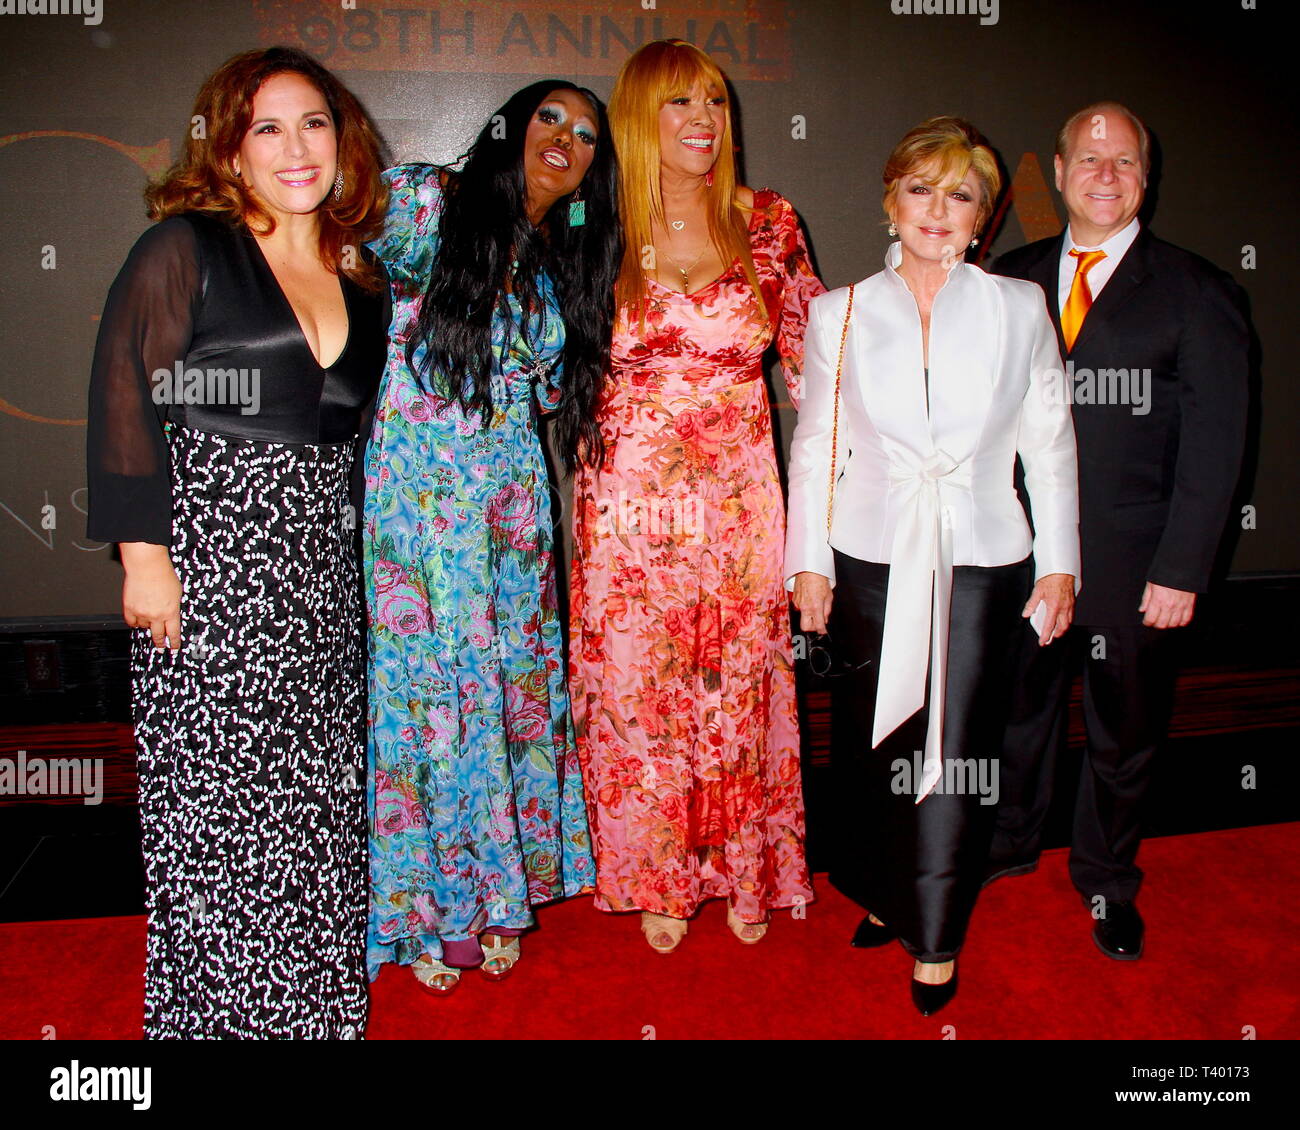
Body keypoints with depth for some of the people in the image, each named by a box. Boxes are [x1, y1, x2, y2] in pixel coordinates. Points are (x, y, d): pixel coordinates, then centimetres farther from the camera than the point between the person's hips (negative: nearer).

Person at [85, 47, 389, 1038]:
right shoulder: (186, 249, -1)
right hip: (207, 558, -5)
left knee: (318, 802, 9)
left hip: (320, 574, 5)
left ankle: (314, 1007, 25)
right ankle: (221, 1012, 17)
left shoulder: (361, 281, 15)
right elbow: (125, 401, -5)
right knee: (215, 802, 0)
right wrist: (142, 549, -12)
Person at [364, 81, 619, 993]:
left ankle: (501, 892, 26)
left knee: (512, 682, 9)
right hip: (414, 491, -4)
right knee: (422, 688, 3)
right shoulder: (430, 207, -4)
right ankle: (429, 909, 21)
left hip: (511, 499, 5)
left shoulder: (565, 267, 11)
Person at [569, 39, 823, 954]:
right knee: (636, 691, 8)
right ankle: (657, 879, 29)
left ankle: (743, 873, 31)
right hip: (628, 501, 0)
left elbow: (809, 352, 9)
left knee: (739, 687, 10)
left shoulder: (766, 222, 3)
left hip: (738, 499, 1)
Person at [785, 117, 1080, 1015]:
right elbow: (816, 442, 6)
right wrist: (809, 561, 3)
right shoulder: (842, 313, 3)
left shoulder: (1019, 309, 3)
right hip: (872, 559, 1)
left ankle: (935, 938, 20)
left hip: (984, 562, 0)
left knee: (957, 752, 2)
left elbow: (1050, 442, 6)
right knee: (875, 743, 10)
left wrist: (1059, 563, 4)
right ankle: (887, 893, 34)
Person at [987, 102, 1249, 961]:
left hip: (1132, 564, -2)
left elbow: (1213, 445, -7)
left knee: (1124, 731, 13)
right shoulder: (1013, 280, 5)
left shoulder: (1195, 293, -4)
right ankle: (1012, 843, 43)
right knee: (1018, 706, 17)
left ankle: (1107, 881, 37)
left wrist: (1182, 570, -12)